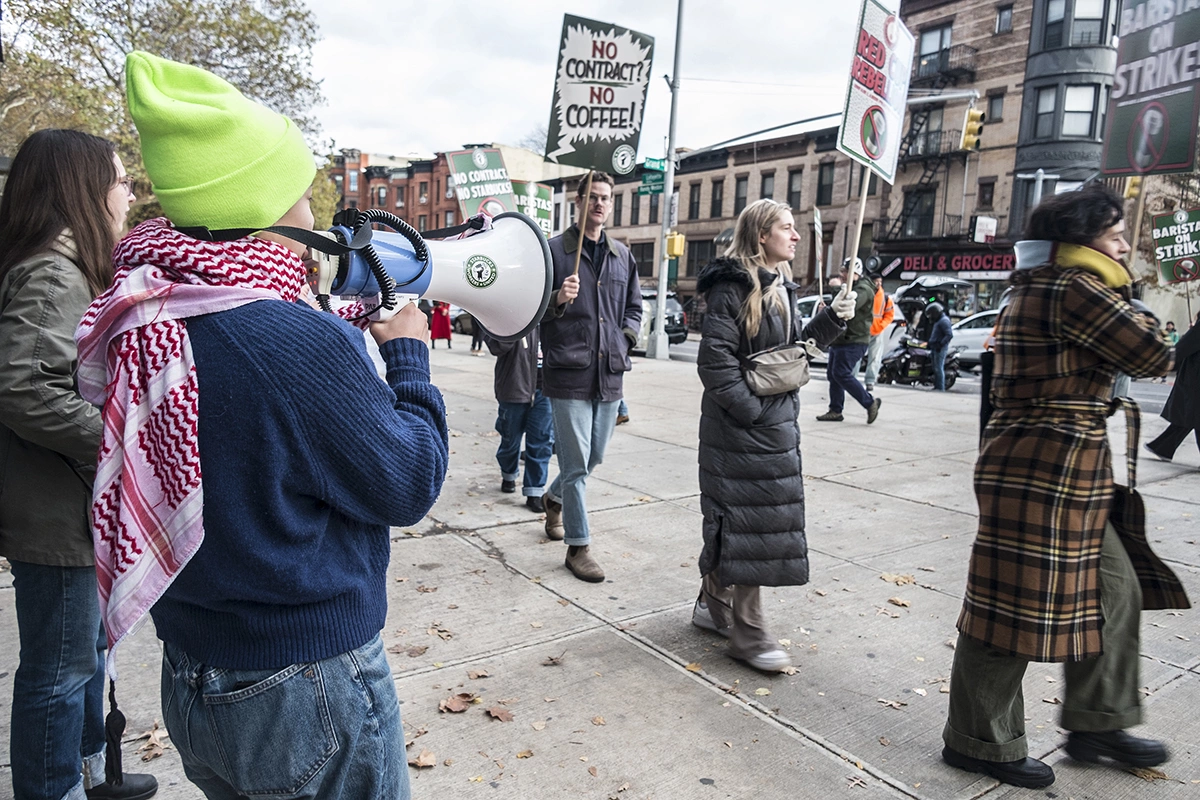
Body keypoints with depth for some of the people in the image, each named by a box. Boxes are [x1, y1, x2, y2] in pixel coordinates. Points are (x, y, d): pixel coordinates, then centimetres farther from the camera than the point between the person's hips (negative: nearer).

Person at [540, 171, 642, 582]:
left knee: (594, 456, 17)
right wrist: (558, 299, -21)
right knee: (576, 463, -2)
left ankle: (554, 498, 45)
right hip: (569, 374, -6)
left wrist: (625, 337, 8)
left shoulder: (621, 254, 14)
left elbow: (634, 305, 24)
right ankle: (578, 546, 10)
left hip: (610, 374, 6)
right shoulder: (554, 250, -3)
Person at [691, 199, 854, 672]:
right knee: (748, 523, -4)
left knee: (730, 519, 16)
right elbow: (715, 359, -20)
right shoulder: (732, 287, -14)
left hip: (777, 423, 9)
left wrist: (833, 318, 4)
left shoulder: (780, 287, 13)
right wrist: (751, 410, -19)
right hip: (741, 427, -9)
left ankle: (713, 605, 30)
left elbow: (796, 345, 18)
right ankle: (747, 632, 7)